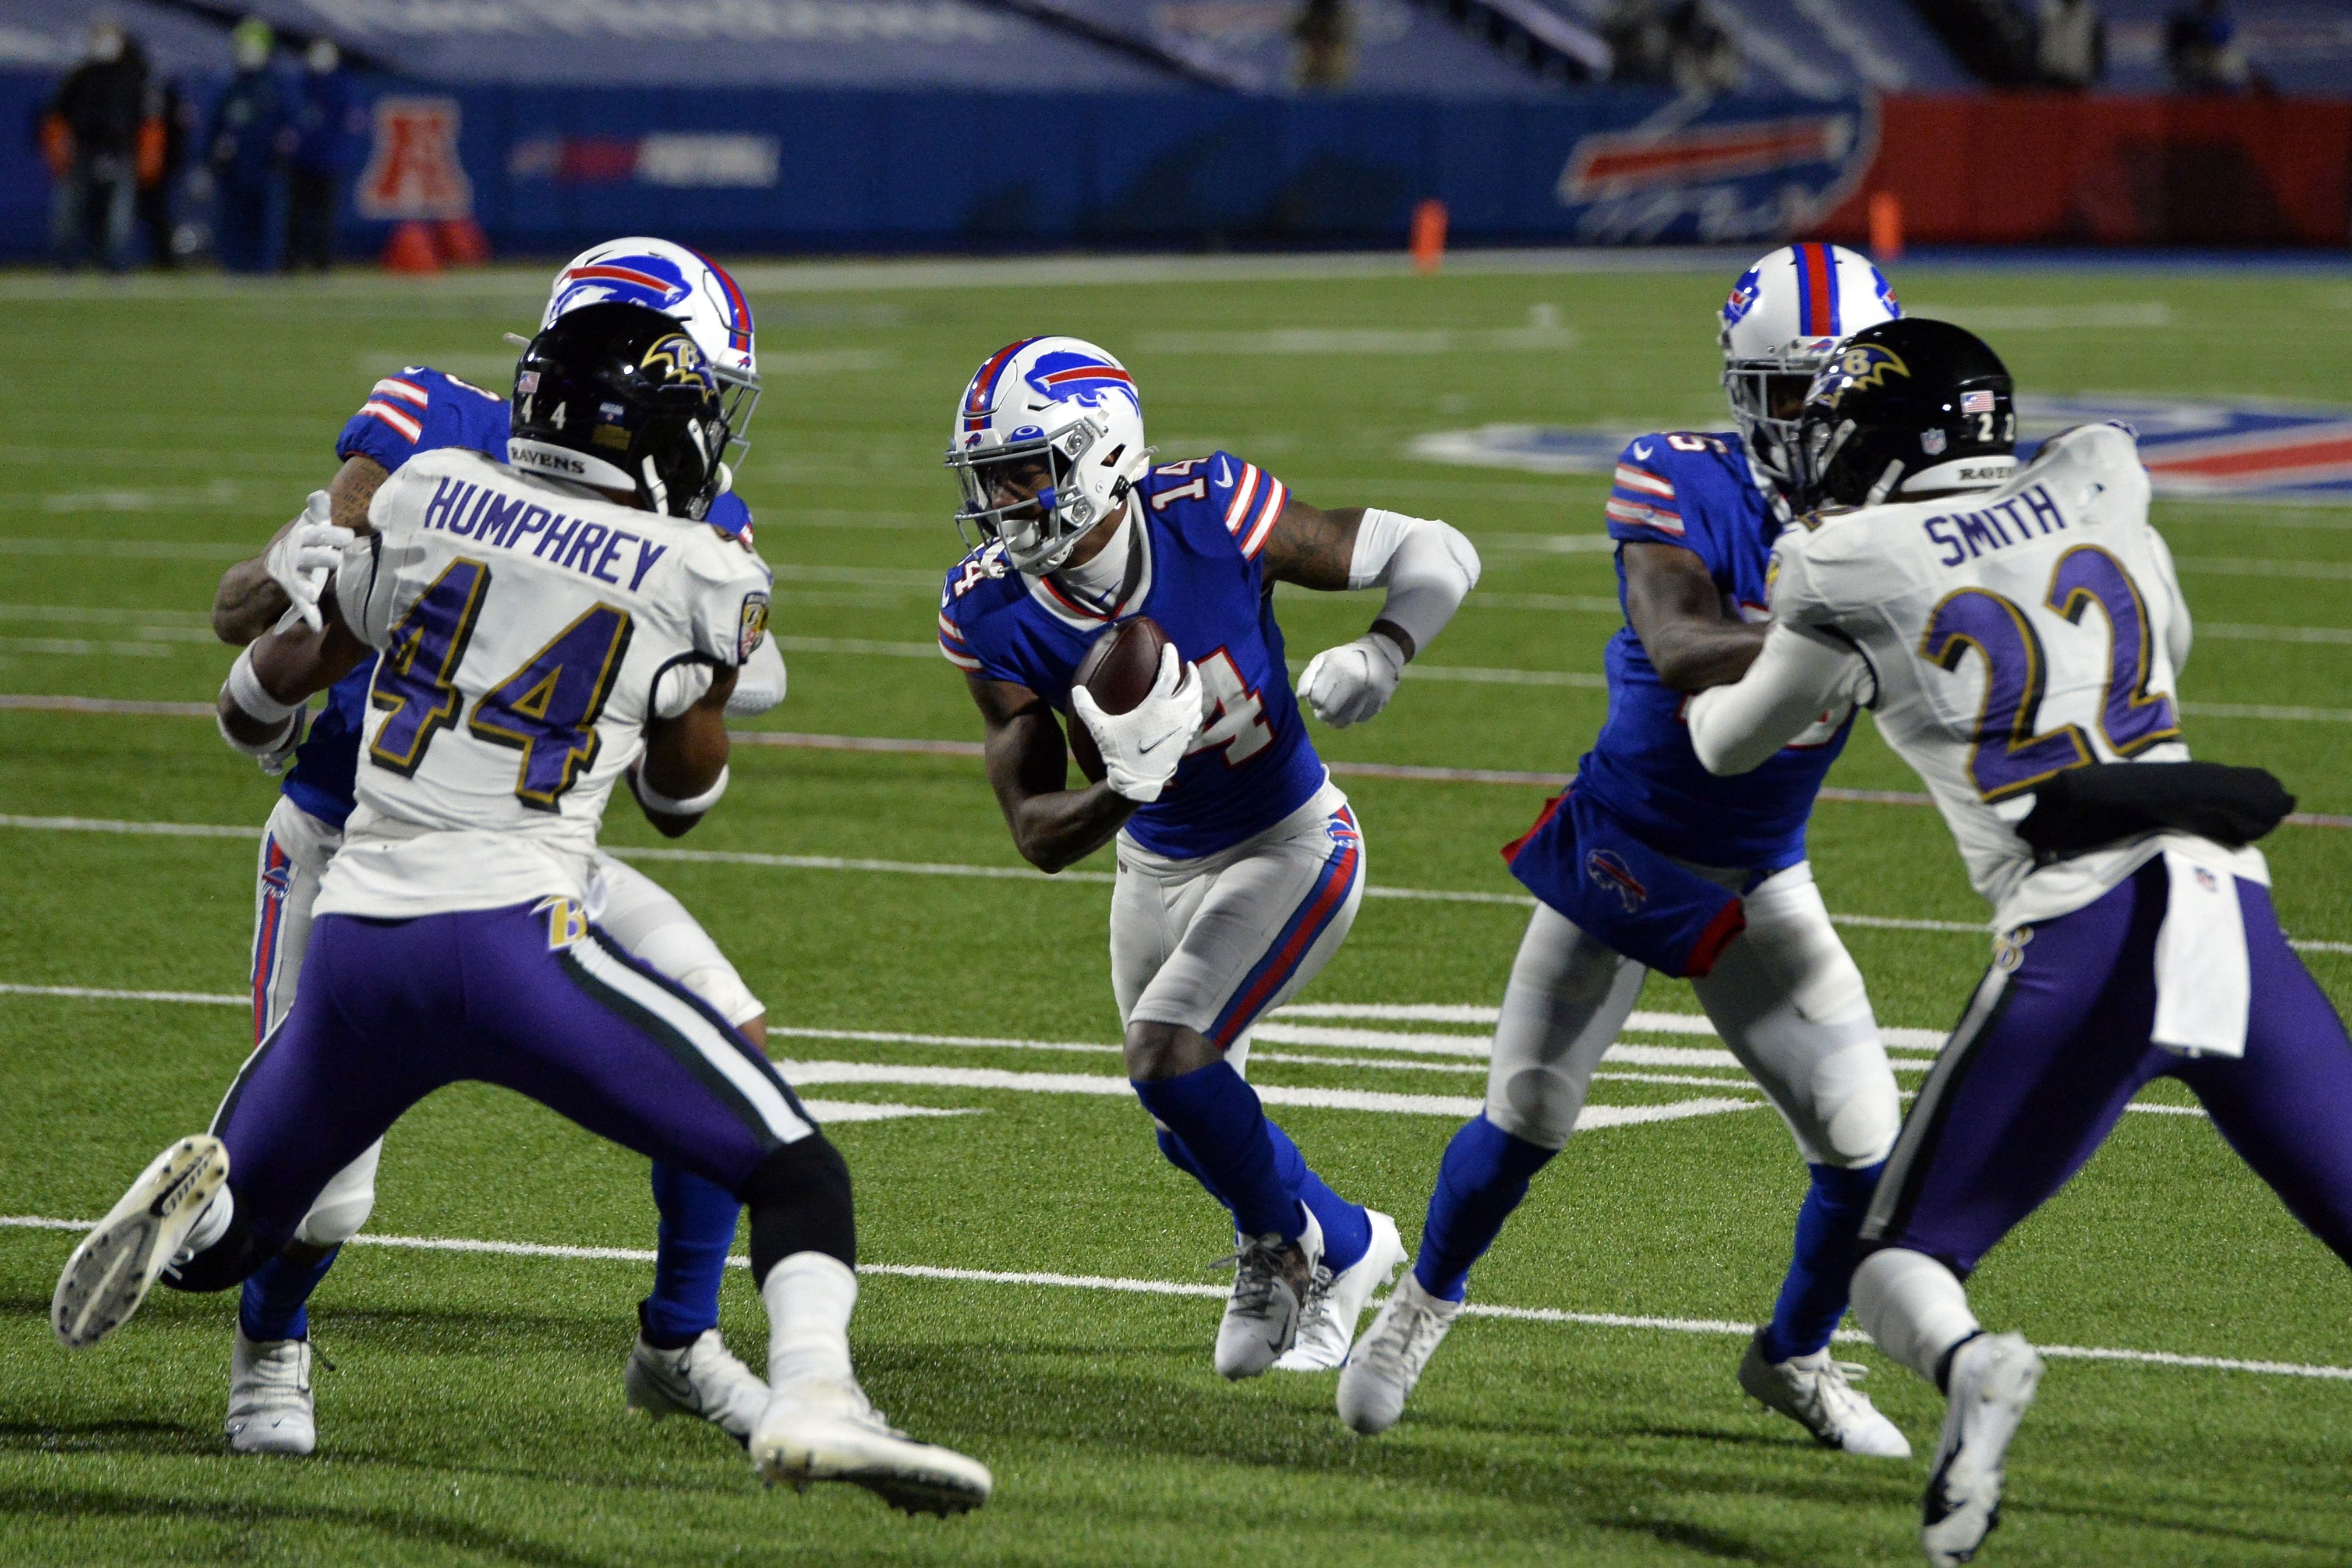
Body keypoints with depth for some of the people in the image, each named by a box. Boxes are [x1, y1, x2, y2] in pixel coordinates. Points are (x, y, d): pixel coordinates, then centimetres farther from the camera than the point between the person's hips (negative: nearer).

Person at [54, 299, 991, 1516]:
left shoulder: (429, 497, 9)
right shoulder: (704, 579, 3)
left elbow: (298, 664, 24)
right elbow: (682, 796, 18)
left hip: (354, 946, 4)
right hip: (513, 943, -3)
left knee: (220, 1241, 24)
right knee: (797, 1171, 2)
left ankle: (197, 1197, -12)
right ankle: (813, 1393, -25)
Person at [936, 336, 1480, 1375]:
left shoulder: (1212, 519, -27)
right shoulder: (992, 618, -19)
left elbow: (1437, 554, -16)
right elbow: (1039, 837, -16)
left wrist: (1382, 653, -36)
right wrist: (1124, 791, -38)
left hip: (1288, 850, -5)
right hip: (1157, 867, 5)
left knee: (1169, 1054, -22)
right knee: (1197, 1127, 15)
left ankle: (1281, 1245, 6)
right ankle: (1347, 1249, 44)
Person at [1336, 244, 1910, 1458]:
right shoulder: (1684, 489, -21)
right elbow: (1679, 651, -36)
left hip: (1761, 880, 3)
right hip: (1621, 851, -3)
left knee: (1864, 1146, -6)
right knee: (1525, 1121, 5)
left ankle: (1795, 1357, 23)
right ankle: (1428, 1297, 36)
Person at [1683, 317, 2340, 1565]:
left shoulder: (1850, 571, 5)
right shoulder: (2098, 487, 13)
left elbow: (1730, 746, 23)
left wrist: (1705, 696, 46)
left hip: (2081, 942, -3)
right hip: (2232, 908, 3)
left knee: (1900, 1261, 10)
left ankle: (1969, 1367, -23)